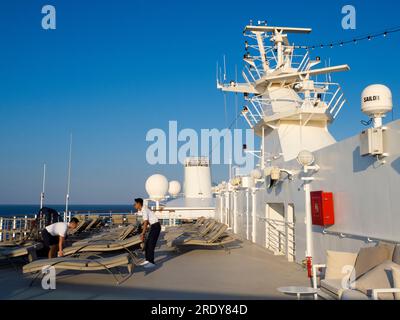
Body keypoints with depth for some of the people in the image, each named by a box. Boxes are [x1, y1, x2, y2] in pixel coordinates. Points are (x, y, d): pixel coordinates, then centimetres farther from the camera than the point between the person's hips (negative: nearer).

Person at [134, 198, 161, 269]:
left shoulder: (144, 210, -19)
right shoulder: (141, 210, 10)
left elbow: (146, 223, -22)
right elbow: (146, 222, 14)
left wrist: (142, 234, -21)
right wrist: (143, 233, 14)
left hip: (155, 226, -10)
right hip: (153, 226, 10)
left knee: (151, 244, -8)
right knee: (147, 244, 12)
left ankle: (151, 262, -3)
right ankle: (147, 260, 20)